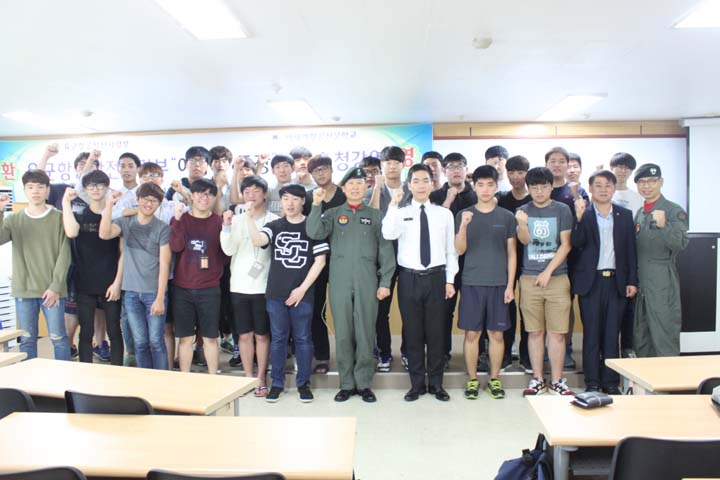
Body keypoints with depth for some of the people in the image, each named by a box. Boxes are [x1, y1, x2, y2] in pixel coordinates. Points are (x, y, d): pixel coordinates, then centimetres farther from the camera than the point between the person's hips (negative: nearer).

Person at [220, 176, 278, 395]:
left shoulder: (274, 220, -1)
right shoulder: (236, 220, 7)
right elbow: (229, 250, -4)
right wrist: (226, 226, -15)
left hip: (264, 285, -2)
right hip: (239, 285, 3)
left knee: (262, 334, 5)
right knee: (244, 334, 8)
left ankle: (261, 379, 17)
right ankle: (248, 377, 21)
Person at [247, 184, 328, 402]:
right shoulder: (274, 226, 7)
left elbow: (320, 260, -3)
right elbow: (258, 240, -12)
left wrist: (302, 288, -8)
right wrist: (249, 216, -23)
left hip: (302, 294, -2)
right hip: (276, 293, 2)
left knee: (303, 339, 7)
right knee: (278, 339, 10)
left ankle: (303, 383, 20)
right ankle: (277, 383, 22)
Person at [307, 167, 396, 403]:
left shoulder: (375, 216, 10)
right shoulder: (333, 214, 11)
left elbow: (386, 250, 6)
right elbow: (314, 233, -6)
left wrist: (385, 282, -1)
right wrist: (316, 205, -14)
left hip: (367, 282, 0)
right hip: (339, 282, 1)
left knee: (365, 333, 2)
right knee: (343, 333, 5)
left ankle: (364, 383, 15)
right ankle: (347, 383, 17)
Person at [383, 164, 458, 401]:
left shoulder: (444, 214, 5)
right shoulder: (401, 213, 3)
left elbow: (451, 249, 7)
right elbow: (388, 234, -18)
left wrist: (450, 280, 3)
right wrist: (393, 205, -22)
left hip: (436, 277, 1)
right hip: (409, 278, 0)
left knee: (436, 332, 7)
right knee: (412, 333, 7)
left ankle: (436, 383, 22)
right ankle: (417, 384, 21)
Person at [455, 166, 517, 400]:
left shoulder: (507, 217, 5)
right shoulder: (464, 215, 4)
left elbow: (511, 253, 7)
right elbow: (460, 250, -3)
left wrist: (510, 285, 0)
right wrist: (463, 225, -20)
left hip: (498, 283, 1)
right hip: (471, 283, 0)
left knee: (496, 333, 6)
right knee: (472, 333, 4)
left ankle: (495, 379, 20)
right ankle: (472, 379, 16)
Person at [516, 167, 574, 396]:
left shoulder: (562, 210, 4)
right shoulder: (523, 211, 8)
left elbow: (565, 245, 0)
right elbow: (524, 241, -6)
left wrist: (548, 272, -8)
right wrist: (522, 224, -27)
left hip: (557, 277, -1)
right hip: (529, 278, 1)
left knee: (557, 333, 1)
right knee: (535, 332, 6)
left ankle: (556, 380, 12)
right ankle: (537, 379, 15)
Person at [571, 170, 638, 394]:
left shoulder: (625, 215, 9)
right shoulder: (582, 213, 1)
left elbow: (630, 249, 9)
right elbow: (576, 243, -11)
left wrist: (632, 281, 4)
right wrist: (579, 217, -23)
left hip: (616, 281, 2)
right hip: (591, 281, -2)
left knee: (612, 333, 7)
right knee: (591, 332, 3)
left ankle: (610, 381, 17)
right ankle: (592, 382, 12)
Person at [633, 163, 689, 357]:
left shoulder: (674, 211, -6)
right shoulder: (640, 213, 14)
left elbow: (681, 244, -18)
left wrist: (663, 226, -33)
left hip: (662, 285, -7)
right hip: (641, 284, 7)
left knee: (664, 338, -4)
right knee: (641, 340, 14)